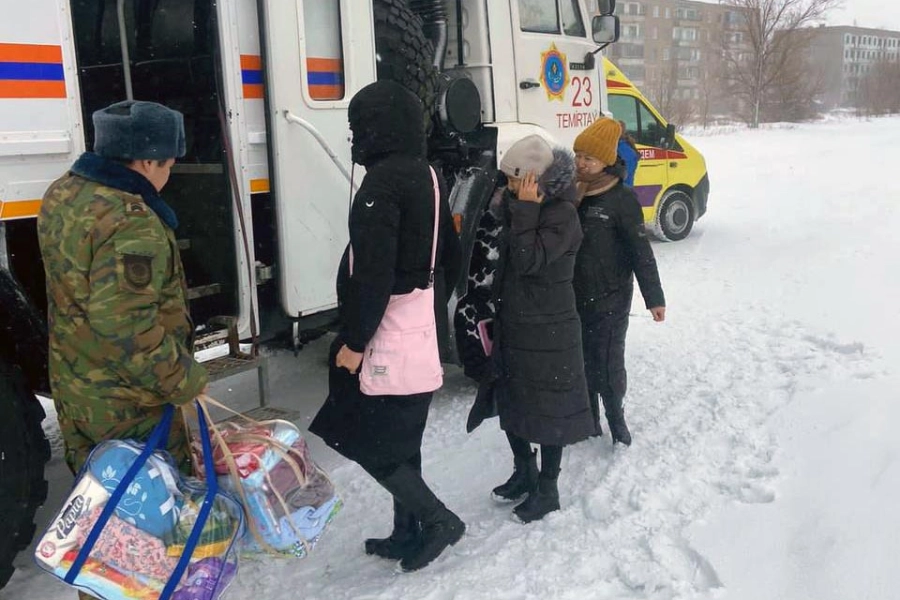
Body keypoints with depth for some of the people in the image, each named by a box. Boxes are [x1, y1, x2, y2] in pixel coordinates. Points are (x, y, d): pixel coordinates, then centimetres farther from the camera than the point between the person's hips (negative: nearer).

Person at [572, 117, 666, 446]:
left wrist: (654, 298, -10)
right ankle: (589, 422, 30)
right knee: (582, 362, 14)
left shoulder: (621, 198, -12)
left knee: (608, 364, 0)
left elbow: (641, 251, -11)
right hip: (575, 296, 5)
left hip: (609, 299, -5)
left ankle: (616, 421, 22)